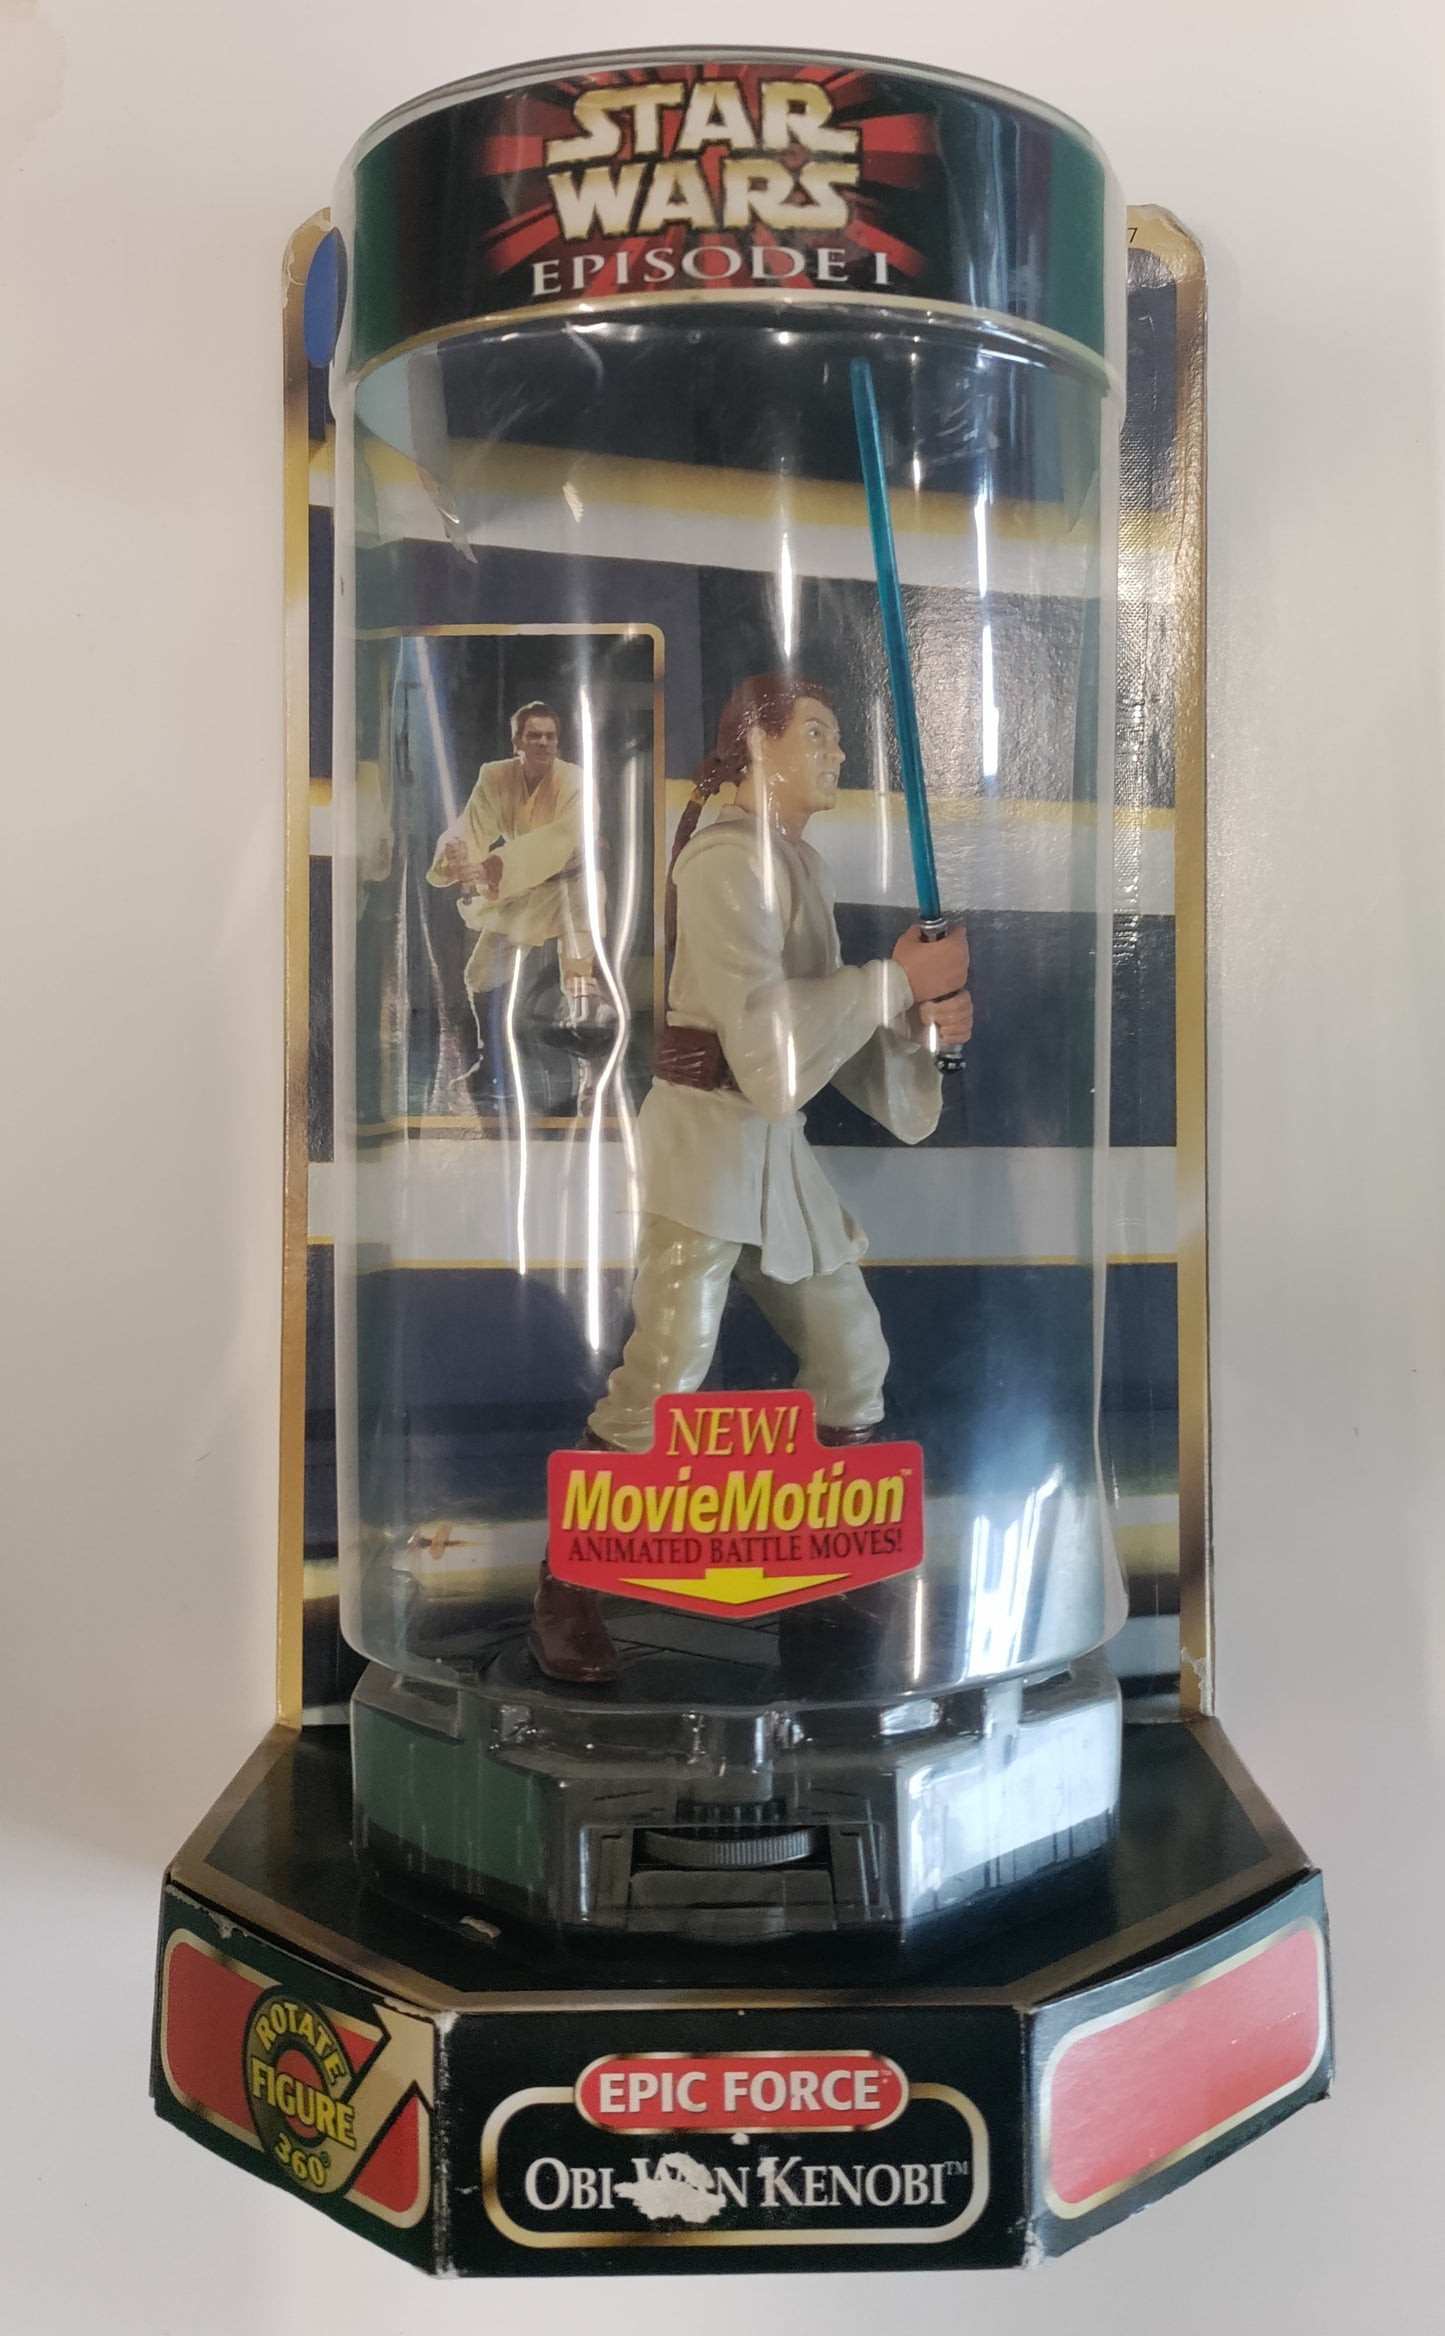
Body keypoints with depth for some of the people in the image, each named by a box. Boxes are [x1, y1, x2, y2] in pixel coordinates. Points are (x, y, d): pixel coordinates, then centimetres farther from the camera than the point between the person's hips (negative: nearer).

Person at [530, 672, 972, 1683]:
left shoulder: (801, 861, 15)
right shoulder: (726, 856, -13)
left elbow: (822, 1019, 14)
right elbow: (763, 1023, -22)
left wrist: (919, 1018, -3)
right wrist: (900, 978, -16)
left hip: (778, 1145, 9)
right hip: (707, 1135, -9)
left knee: (853, 1356, 15)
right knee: (666, 1375, -12)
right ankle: (567, 1593, 4)